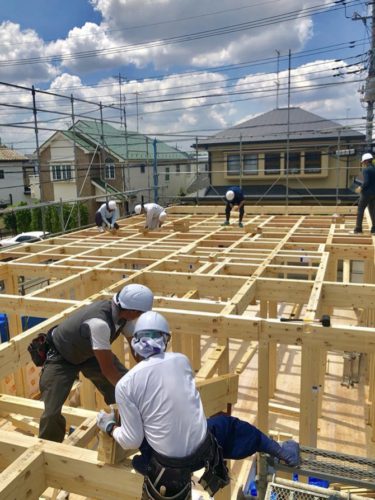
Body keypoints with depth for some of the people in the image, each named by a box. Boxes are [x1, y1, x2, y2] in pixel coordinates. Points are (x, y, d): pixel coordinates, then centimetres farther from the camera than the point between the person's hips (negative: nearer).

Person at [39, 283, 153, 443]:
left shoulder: (123, 313, -21)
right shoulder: (100, 323, -43)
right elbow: (108, 370, -34)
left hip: (89, 352, 7)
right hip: (61, 357, -6)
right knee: (52, 412, -12)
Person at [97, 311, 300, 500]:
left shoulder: (125, 385, -14)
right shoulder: (180, 360, -5)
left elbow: (132, 441, -8)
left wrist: (110, 426, 10)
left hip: (168, 464, -1)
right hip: (203, 449, 2)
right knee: (227, 424, 31)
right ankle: (282, 452, 39)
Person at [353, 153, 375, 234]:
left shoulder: (366, 170, -13)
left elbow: (366, 182, -21)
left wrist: (361, 188, -5)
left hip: (366, 193, -7)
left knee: (360, 210, 1)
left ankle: (358, 228, 0)